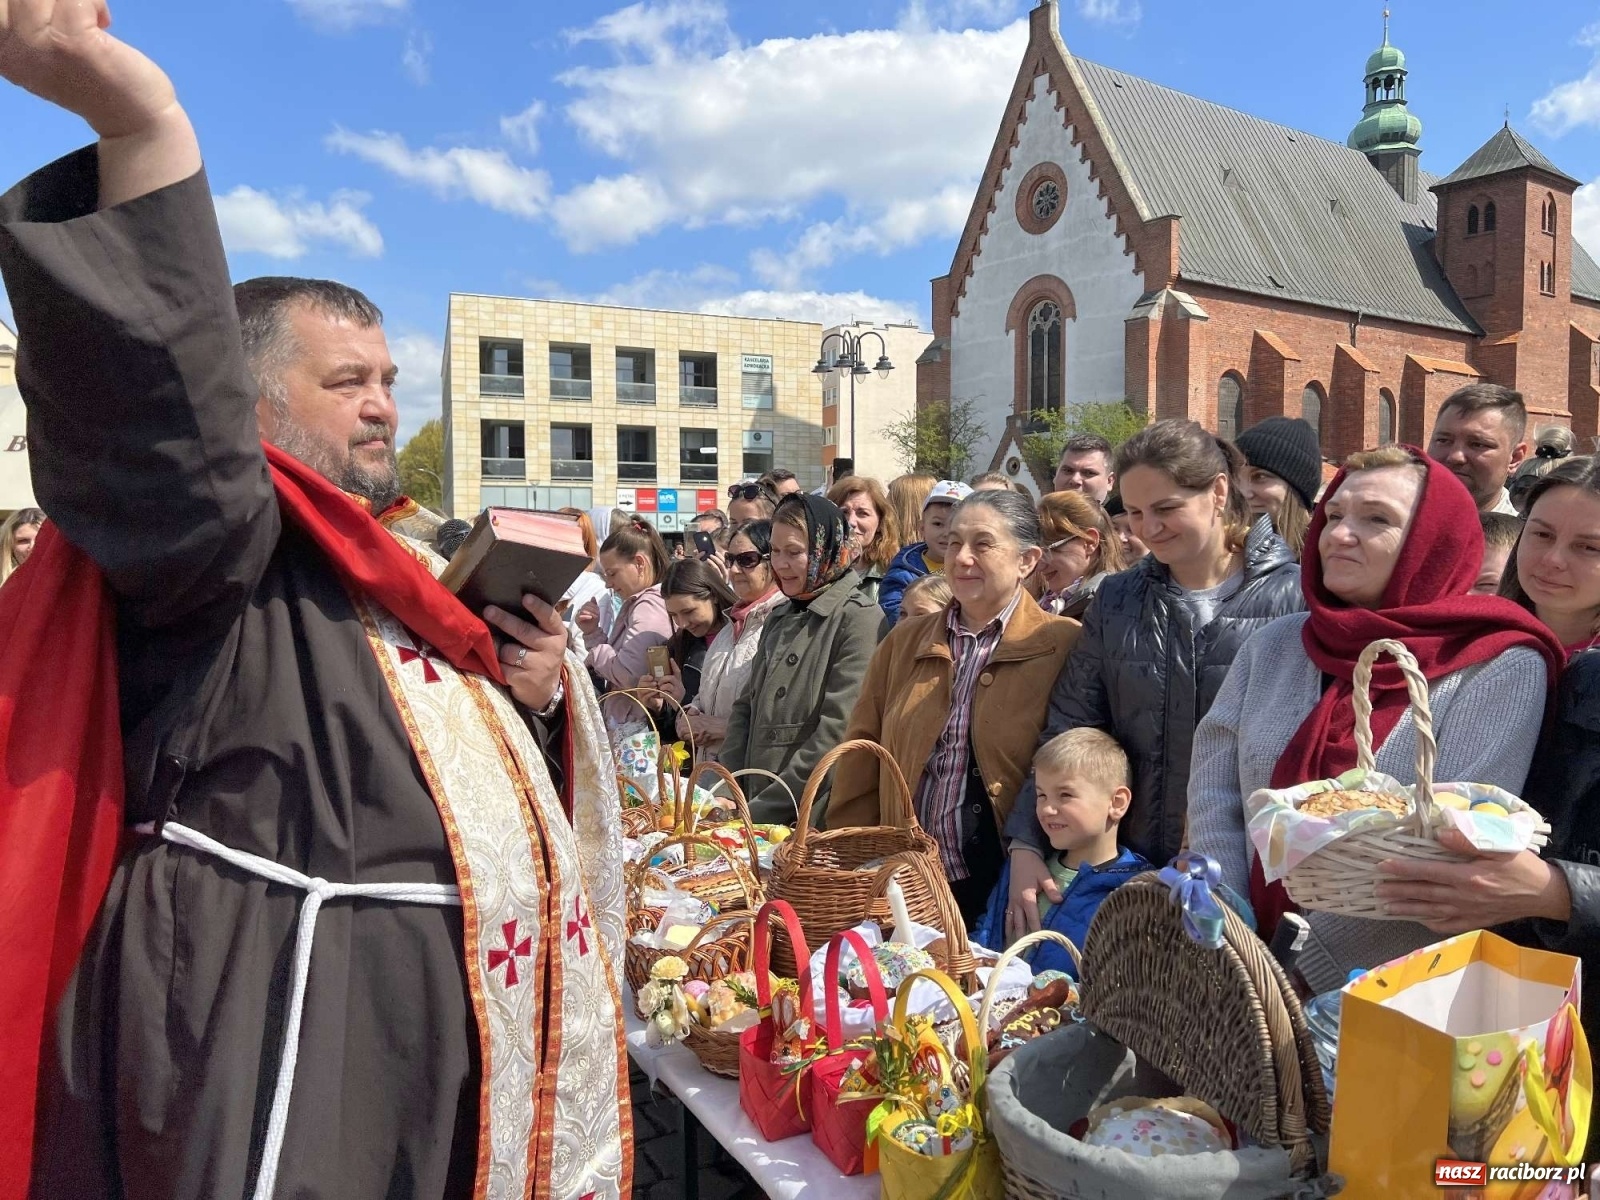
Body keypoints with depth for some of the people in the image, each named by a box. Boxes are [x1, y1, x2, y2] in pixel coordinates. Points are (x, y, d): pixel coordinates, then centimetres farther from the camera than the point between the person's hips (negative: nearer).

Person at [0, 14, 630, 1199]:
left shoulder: (430, 560, 18)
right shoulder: (217, 543, -5)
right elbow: (168, 391, -28)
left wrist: (541, 694, 1)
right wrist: (143, 124, -38)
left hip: (481, 995, 8)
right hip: (294, 1010, -7)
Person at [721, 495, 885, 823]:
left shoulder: (859, 619, -13)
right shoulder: (780, 619, 10)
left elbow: (838, 732, -19)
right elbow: (746, 708, 11)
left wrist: (762, 810, -19)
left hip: (819, 820, -6)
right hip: (755, 813, 7)